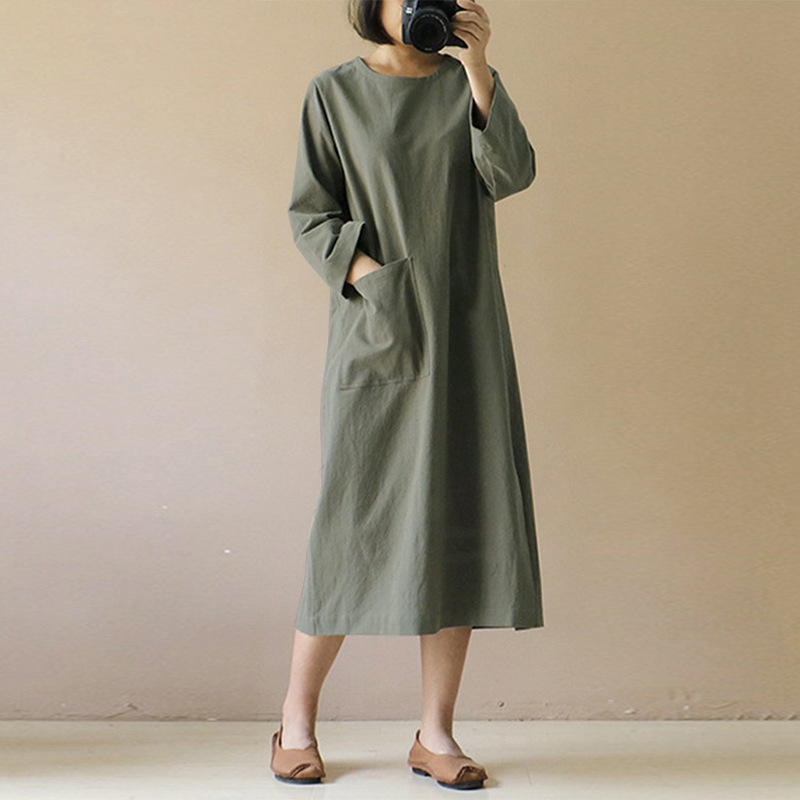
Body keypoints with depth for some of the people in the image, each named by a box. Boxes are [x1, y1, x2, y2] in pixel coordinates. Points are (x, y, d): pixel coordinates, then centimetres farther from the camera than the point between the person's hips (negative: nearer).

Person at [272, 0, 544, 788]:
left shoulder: (466, 85, 12)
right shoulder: (335, 92, 7)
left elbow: (511, 175, -4)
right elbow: (310, 213, 2)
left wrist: (478, 69, -12)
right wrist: (367, 272, -14)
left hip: (464, 327, 3)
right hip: (376, 331, -2)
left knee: (460, 518, -1)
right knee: (356, 516, -4)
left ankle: (435, 732, 9)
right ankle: (296, 721, 13)